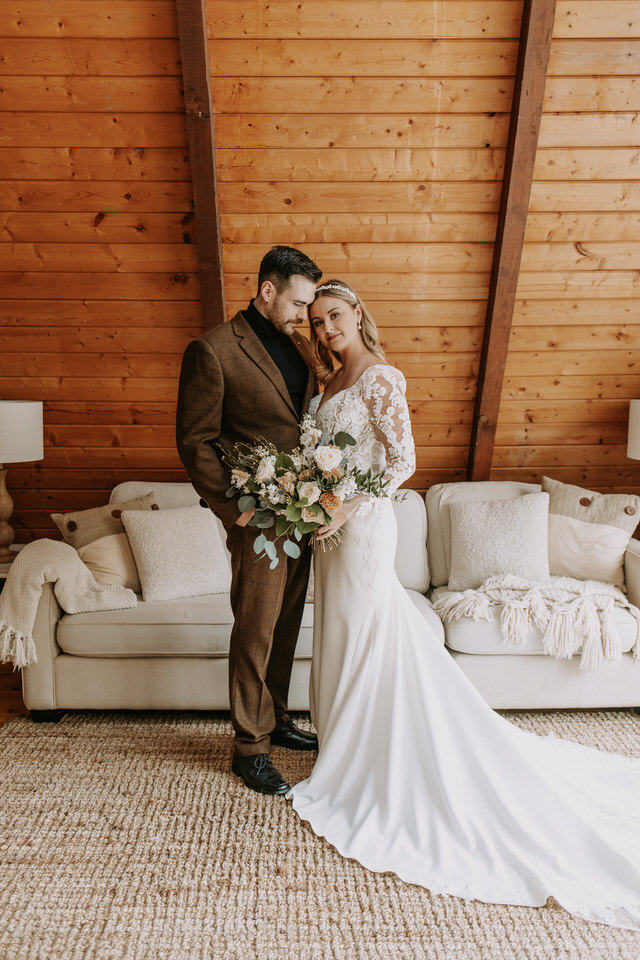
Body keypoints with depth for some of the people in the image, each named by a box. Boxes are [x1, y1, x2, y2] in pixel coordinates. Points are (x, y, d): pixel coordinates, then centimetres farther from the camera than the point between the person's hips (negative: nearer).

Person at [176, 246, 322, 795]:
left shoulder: (298, 347, 12)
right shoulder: (213, 350, -10)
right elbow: (194, 442, -11)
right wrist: (233, 506, -16)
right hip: (258, 519, -7)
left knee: (286, 625, 18)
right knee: (256, 631, 5)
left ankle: (275, 721, 38)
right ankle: (249, 748, 25)